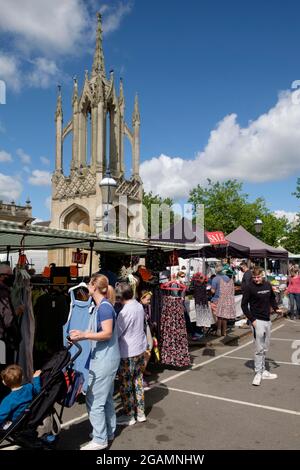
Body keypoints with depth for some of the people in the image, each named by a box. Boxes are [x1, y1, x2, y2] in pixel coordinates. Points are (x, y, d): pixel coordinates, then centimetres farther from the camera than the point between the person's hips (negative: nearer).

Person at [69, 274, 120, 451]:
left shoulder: (104, 307, -18)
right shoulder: (100, 306, 11)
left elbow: (107, 333, -24)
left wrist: (84, 334, -31)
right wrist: (81, 336, 8)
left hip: (105, 359, -10)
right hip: (102, 357, 10)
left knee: (94, 399, -2)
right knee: (106, 397, 18)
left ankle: (100, 440, 9)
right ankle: (109, 432, 30)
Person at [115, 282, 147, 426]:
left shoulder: (125, 312, -23)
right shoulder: (139, 306, 1)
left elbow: (116, 333, -16)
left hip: (128, 353, -8)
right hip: (140, 349, 8)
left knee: (126, 385, 8)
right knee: (138, 381, 18)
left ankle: (129, 416, 20)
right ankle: (140, 413, 28)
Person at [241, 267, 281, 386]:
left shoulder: (268, 285, 4)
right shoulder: (249, 287, -12)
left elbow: (272, 298, 22)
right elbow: (244, 305, -10)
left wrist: (276, 308, 5)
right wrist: (252, 319, -15)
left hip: (267, 320, 6)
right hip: (257, 321, -6)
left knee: (265, 348, 14)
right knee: (259, 349, -4)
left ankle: (263, 371, 26)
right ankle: (258, 373, 6)